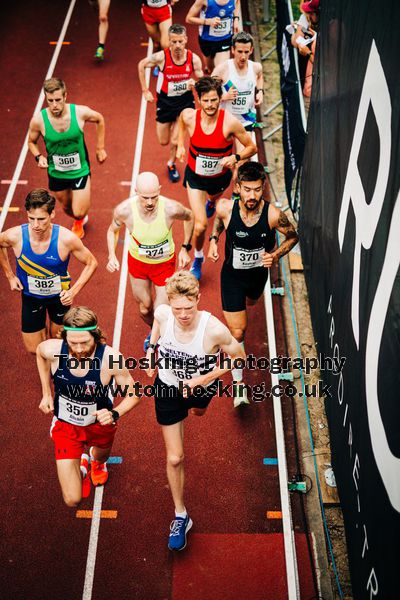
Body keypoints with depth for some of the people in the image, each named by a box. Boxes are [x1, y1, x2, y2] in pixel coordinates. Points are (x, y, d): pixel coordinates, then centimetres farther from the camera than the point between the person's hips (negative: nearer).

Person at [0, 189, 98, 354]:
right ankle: (41, 329, 44)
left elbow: (91, 263, -15)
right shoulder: (15, 236, -28)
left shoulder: (66, 239, -31)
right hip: (30, 296, 1)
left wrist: (73, 291, -23)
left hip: (59, 295, -1)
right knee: (34, 349, 10)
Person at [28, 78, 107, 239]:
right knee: (67, 207, 23)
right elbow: (31, 142, 0)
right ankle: (80, 220, 62)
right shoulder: (38, 120, -21)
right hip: (56, 173, 2)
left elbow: (100, 119, 1)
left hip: (80, 171, -2)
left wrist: (100, 148, 4)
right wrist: (39, 157, -20)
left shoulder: (81, 112, -23)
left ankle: (79, 221, 37)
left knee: (79, 212, -6)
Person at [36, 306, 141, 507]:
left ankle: (97, 461, 74)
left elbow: (133, 394, -18)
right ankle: (81, 466, 34)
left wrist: (115, 414, -36)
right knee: (73, 500, -2)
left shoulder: (111, 358, -33)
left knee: (101, 456, 34)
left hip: (100, 424, 0)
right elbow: (39, 351, 0)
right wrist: (46, 394, 1)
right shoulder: (52, 350, -28)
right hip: (65, 426, 0)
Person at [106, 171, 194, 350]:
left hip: (165, 263, -1)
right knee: (144, 309, 20)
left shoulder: (171, 209, -32)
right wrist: (112, 256, -19)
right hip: (137, 262, 2)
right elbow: (112, 230, -4)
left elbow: (189, 217, -6)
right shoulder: (124, 210, -28)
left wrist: (185, 248, -6)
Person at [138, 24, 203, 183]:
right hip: (165, 101, 0)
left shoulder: (194, 59, -16)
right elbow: (141, 65, -2)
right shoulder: (161, 57, -21)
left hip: (185, 100, 0)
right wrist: (145, 91, -2)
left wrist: (195, 84, -26)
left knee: (175, 141, -8)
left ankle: (171, 164, 24)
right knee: (164, 141, 13)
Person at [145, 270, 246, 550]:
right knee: (174, 458, 1)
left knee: (198, 410, 40)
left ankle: (193, 407, 80)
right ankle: (181, 516, 20)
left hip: (201, 388, 0)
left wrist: (203, 379, -26)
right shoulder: (162, 314, -30)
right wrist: (152, 349, -5)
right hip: (168, 388, 0)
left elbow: (239, 357, -20)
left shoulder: (214, 330, -39)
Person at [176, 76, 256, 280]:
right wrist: (180, 144, 2)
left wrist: (235, 157, -36)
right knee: (200, 226, -10)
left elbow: (251, 147, -18)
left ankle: (211, 202, 78)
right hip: (195, 176, -1)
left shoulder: (230, 122, -29)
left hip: (220, 176, 1)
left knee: (214, 198, 37)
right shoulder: (189, 116, -24)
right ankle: (198, 259, 19)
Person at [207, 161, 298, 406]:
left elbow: (293, 236, -10)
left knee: (250, 302, 37)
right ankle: (239, 383, 9)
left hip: (259, 273, 2)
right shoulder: (226, 208, -27)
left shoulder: (274, 215, -30)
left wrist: (275, 255, -26)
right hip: (232, 275, -2)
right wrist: (214, 239, -13)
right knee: (237, 331, -5)